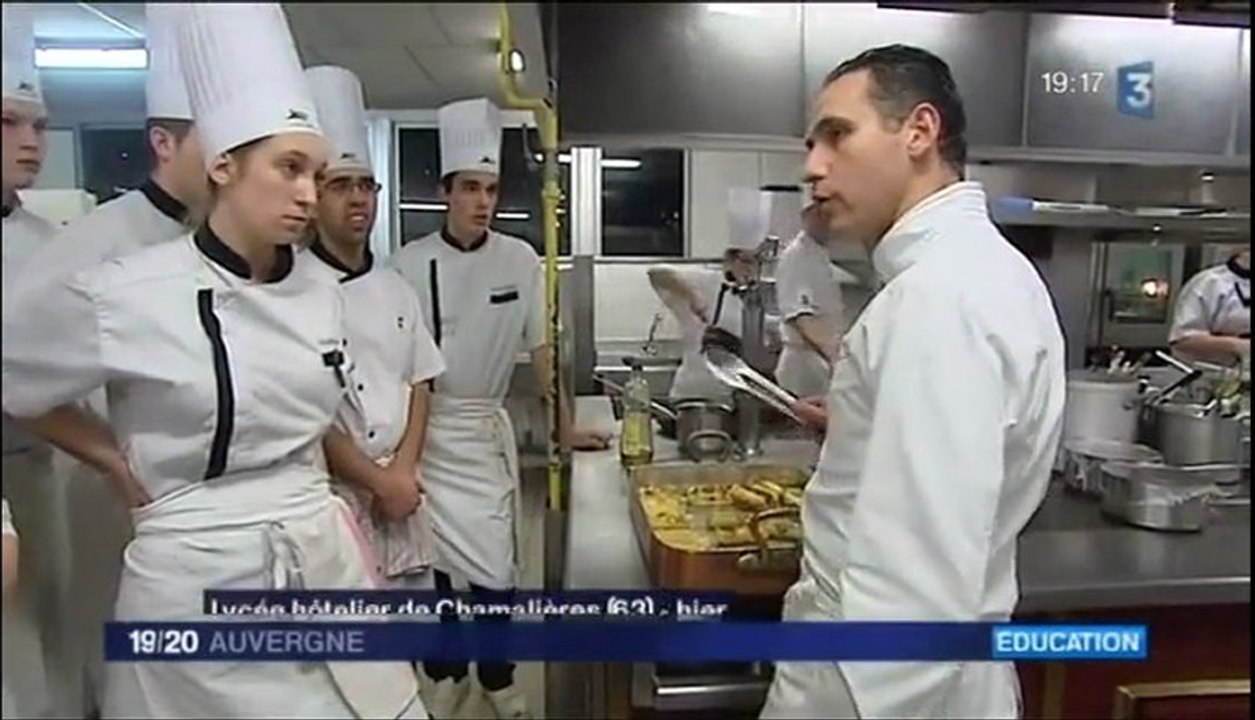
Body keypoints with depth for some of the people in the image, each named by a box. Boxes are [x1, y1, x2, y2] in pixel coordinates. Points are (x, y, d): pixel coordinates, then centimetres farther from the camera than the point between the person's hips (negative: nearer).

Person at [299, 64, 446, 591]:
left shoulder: (396, 288, 9)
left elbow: (419, 387, 10)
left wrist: (403, 472, -3)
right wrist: (377, 480, -11)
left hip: (402, 490, 6)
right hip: (332, 494, -6)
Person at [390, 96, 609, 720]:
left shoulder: (519, 259, -3)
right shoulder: (410, 263, -6)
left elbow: (541, 347, 1)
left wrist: (565, 427, -1)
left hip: (483, 428, 0)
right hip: (422, 428, 0)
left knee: (493, 566, -1)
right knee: (430, 559, 11)